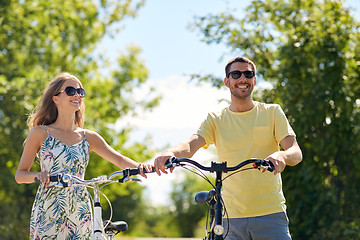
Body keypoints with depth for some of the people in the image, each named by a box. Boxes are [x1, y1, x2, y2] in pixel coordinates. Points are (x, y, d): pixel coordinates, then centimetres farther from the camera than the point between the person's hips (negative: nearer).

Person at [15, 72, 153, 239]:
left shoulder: (88, 137, 13)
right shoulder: (40, 133, 4)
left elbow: (119, 159, 2)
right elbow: (20, 175, 2)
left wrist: (138, 166, -20)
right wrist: (38, 175, -21)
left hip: (80, 215, 3)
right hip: (47, 213, -3)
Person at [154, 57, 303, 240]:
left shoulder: (272, 112, 6)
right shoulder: (216, 120, 8)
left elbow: (296, 153, -3)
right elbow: (191, 145, -8)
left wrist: (282, 156, -29)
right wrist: (170, 153, -33)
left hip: (270, 213, -1)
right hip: (231, 217, 1)